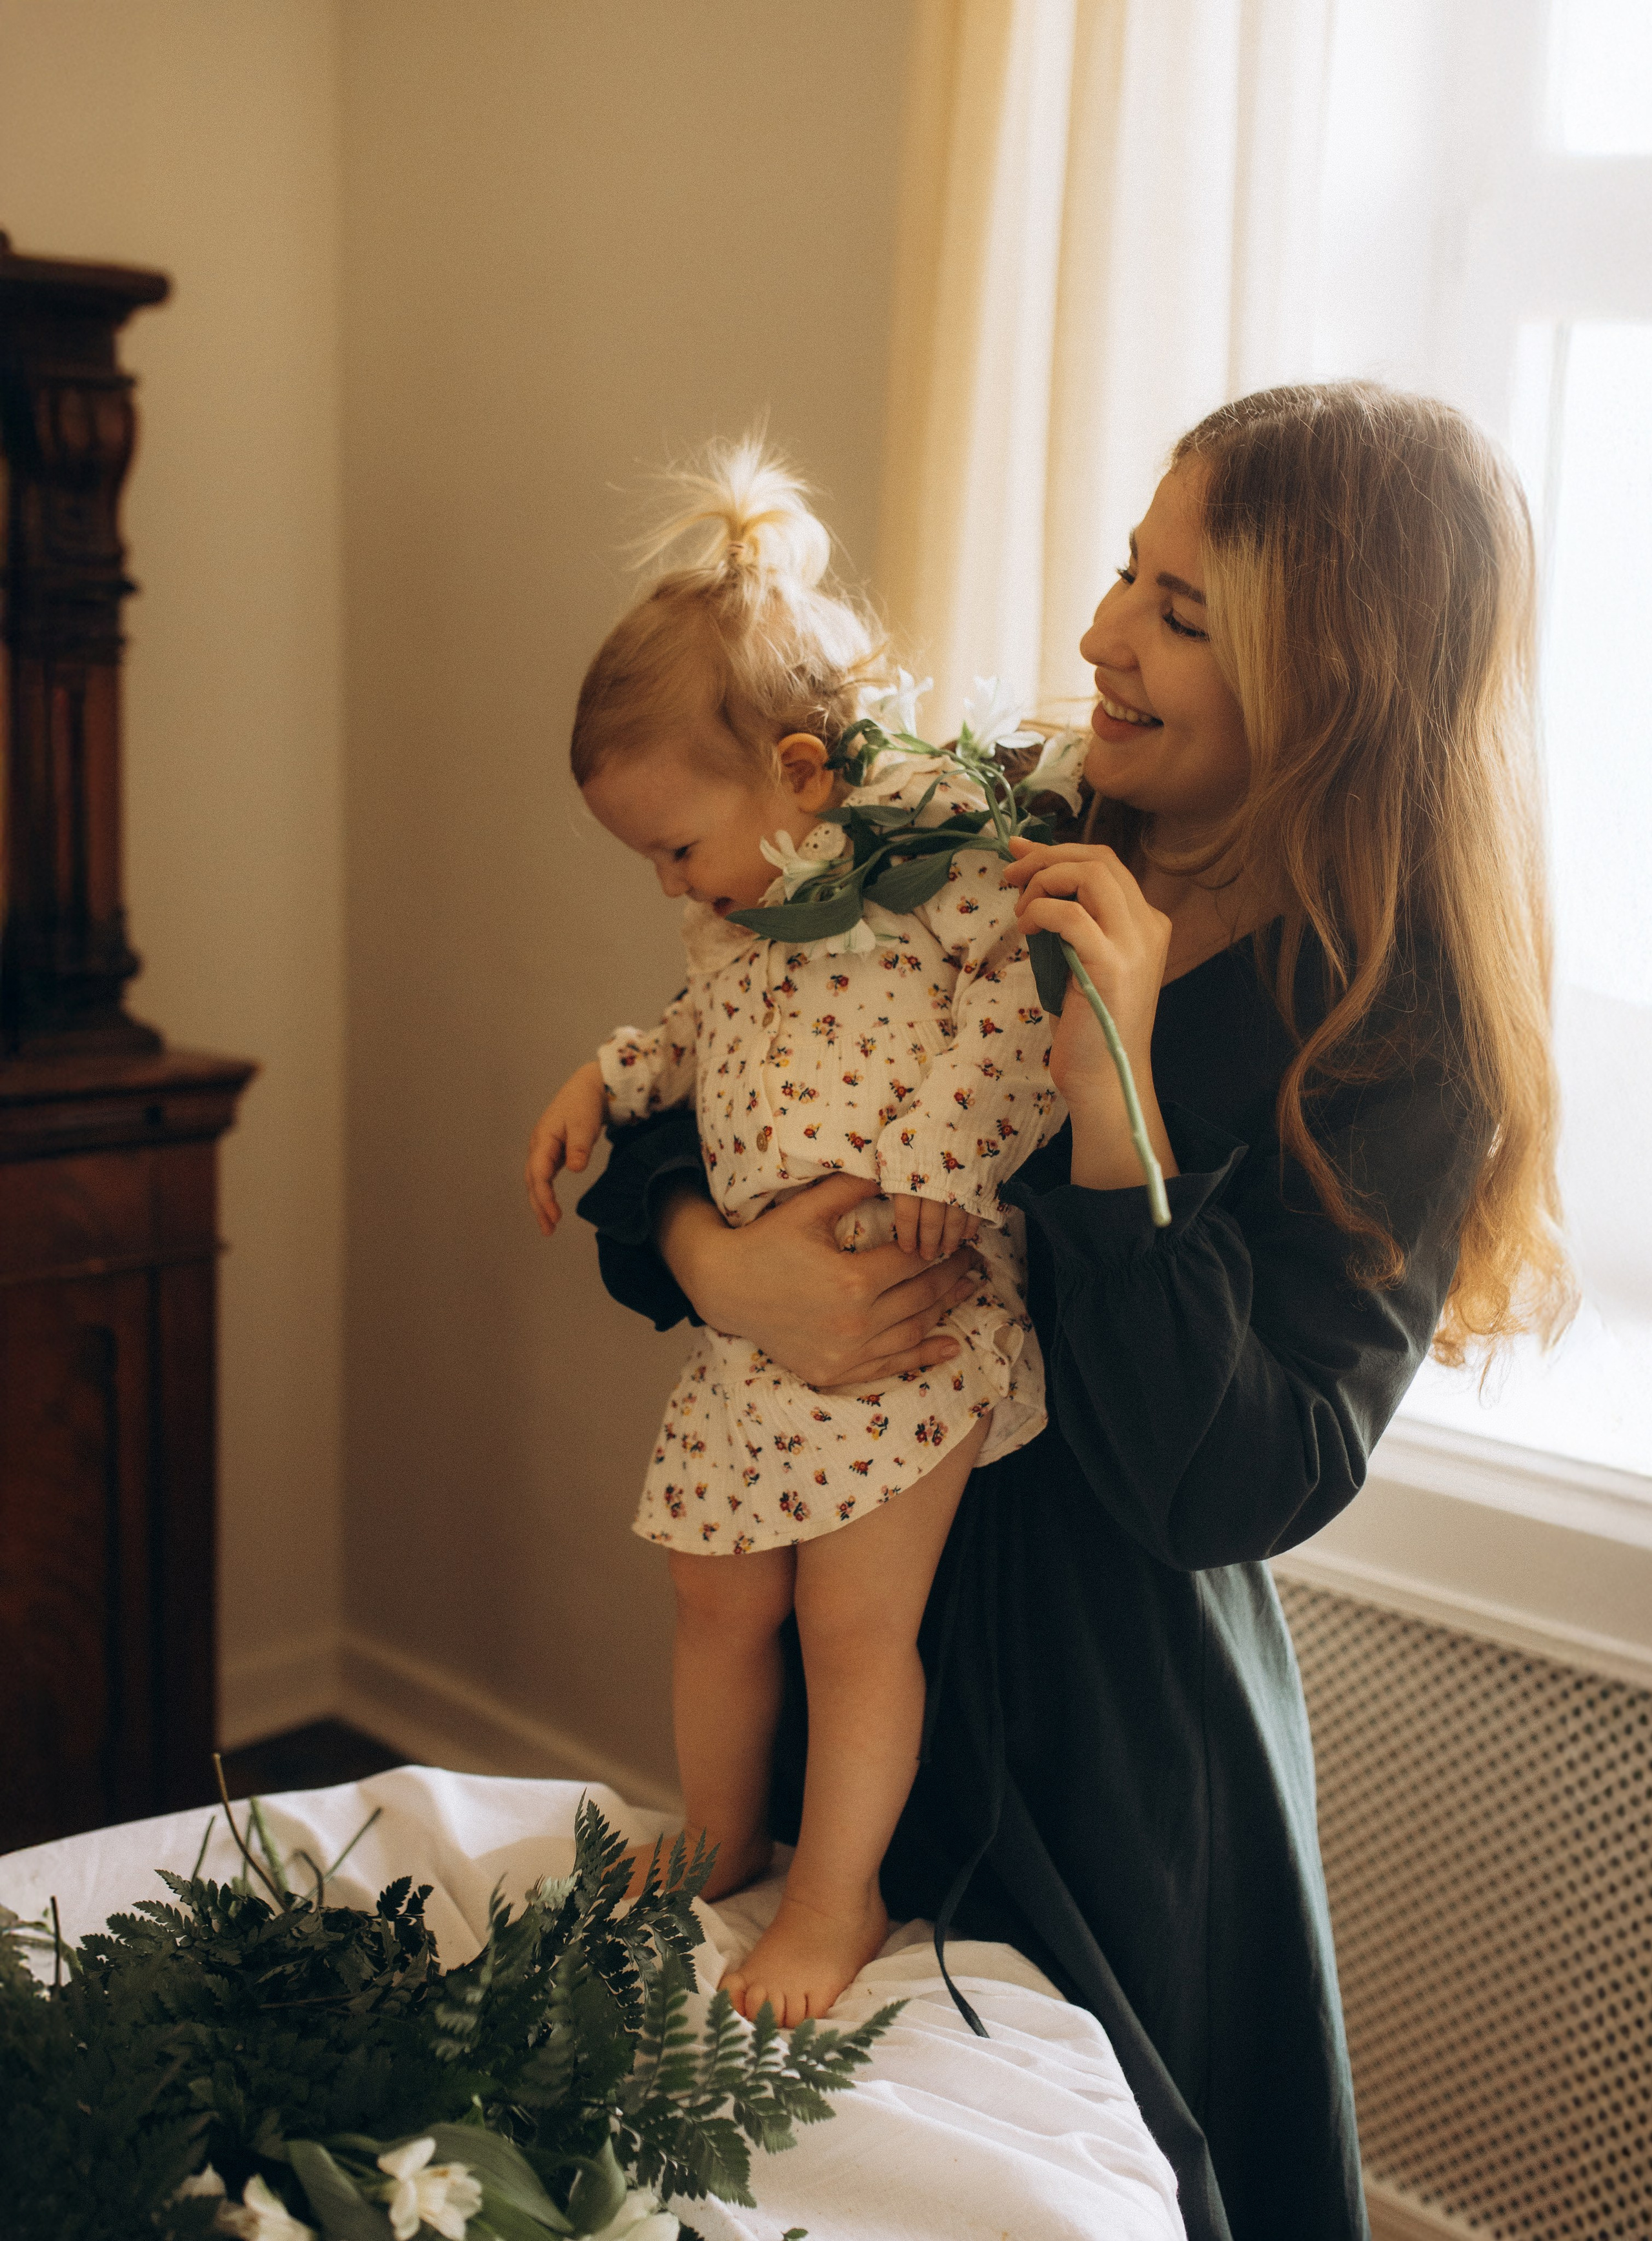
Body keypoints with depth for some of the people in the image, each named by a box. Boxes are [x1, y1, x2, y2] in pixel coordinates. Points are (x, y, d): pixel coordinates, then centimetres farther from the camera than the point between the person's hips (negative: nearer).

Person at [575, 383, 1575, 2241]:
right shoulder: (996, 856, -6)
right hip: (857, 1654, 5)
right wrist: (714, 1260, -22)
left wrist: (1118, 1104, -31)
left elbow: (1232, 1489, -24)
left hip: (1113, 1743, -4)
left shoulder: (1400, 1045, -18)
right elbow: (688, 1086, -1)